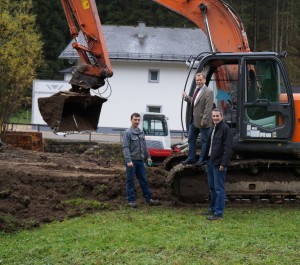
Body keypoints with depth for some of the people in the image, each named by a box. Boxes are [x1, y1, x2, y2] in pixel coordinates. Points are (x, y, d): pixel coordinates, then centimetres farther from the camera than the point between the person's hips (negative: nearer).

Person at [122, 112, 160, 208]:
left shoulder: (141, 133, 13)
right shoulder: (127, 133, -8)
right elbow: (125, 147, -14)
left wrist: (148, 156, 17)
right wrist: (128, 160, -22)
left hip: (140, 161, 6)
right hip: (131, 161, -6)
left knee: (144, 180, 9)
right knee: (130, 181, 0)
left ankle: (148, 198, 13)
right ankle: (131, 200, 4)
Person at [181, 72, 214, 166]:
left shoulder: (208, 92, -17)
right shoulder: (197, 90, 10)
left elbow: (208, 108, -21)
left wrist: (204, 121, -23)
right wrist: (186, 97, 19)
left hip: (202, 121, -9)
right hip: (194, 120, 9)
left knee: (204, 141, 4)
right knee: (191, 139, 15)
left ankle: (202, 160, 11)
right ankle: (191, 158, 24)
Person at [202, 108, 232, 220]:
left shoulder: (225, 128, -12)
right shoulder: (213, 128, 16)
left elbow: (228, 147, -17)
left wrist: (223, 163, -21)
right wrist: (206, 158, 16)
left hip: (218, 163, -9)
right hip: (210, 162, 9)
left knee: (219, 189, -6)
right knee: (212, 187, 16)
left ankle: (219, 212, -3)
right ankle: (213, 209, 27)